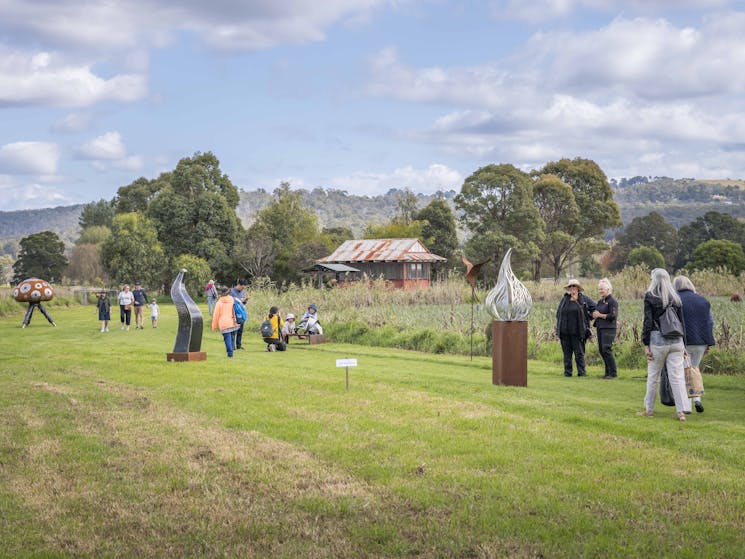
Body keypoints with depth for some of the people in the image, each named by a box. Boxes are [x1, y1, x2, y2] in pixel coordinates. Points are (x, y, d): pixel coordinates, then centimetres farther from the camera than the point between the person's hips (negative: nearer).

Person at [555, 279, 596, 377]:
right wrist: (558, 330, 10)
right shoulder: (564, 299, 11)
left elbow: (594, 308, 10)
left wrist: (587, 318, 5)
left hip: (577, 331, -3)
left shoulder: (584, 299, 2)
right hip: (565, 332, 3)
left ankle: (581, 372, 4)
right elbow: (558, 313, 18)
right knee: (567, 353, 6)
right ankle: (567, 372, 12)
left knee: (579, 353, -2)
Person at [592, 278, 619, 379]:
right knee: (601, 350, 9)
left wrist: (600, 315, -12)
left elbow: (613, 316, -17)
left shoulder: (612, 301, -9)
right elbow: (595, 313, 22)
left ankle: (613, 372, -5)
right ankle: (608, 371, 19)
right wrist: (594, 314, -2)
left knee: (606, 350, -12)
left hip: (609, 329, -9)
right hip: (600, 328, 9)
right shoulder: (600, 301, 16)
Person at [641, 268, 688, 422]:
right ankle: (681, 411, -3)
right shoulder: (675, 297, 8)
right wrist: (682, 343, 17)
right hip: (676, 340, 3)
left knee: (653, 376, 8)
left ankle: (649, 409, 17)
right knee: (677, 376, 2)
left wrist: (646, 344, -5)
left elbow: (648, 322, -8)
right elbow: (682, 321, 10)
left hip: (658, 340, -3)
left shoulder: (650, 296, -5)